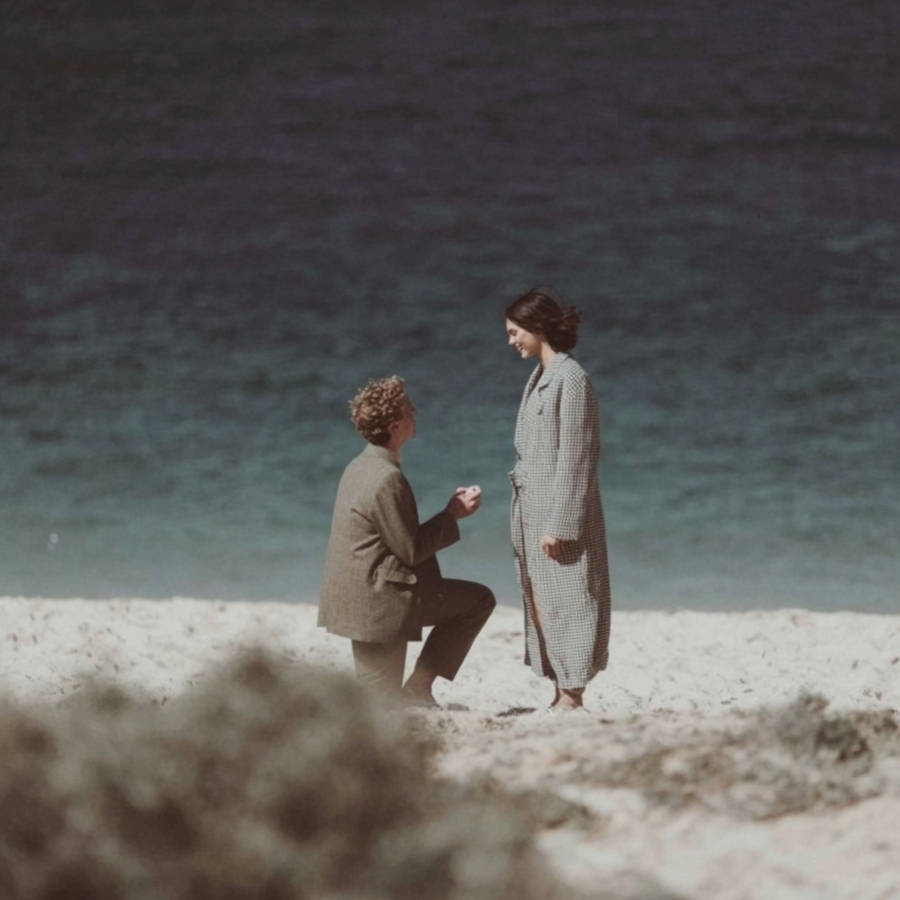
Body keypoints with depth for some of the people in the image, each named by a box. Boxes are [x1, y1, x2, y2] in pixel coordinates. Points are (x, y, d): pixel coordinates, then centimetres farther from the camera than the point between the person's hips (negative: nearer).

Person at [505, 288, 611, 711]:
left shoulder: (570, 379, -13)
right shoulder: (539, 378, 14)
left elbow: (575, 457, -17)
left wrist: (559, 525, -19)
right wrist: (523, 521, 15)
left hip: (560, 512, -9)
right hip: (532, 509, 9)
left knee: (564, 603, -6)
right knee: (540, 603, 9)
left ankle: (572, 695, -4)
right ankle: (562, 693, 12)